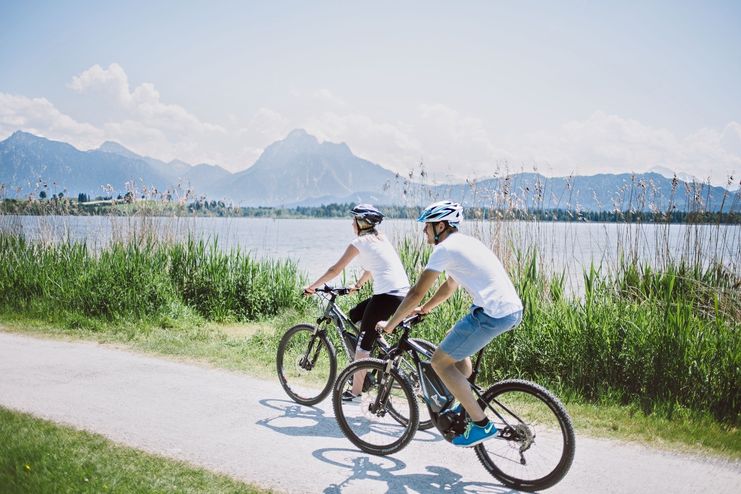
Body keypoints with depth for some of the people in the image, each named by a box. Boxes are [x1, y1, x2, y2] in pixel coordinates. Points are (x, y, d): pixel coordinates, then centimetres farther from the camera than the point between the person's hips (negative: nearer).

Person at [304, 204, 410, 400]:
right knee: (354, 315, 23)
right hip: (403, 294, 8)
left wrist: (312, 286, 9)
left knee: (364, 343, 3)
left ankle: (355, 391, 10)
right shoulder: (381, 238, 20)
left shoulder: (360, 241, -2)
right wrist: (357, 285, 41)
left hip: (386, 296, -8)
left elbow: (335, 270, -1)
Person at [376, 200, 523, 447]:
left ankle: (481, 424, 3)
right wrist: (424, 309, 41)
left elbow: (416, 292, -8)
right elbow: (449, 286, 33)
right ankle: (465, 404, 35)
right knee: (455, 344, 29)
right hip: (513, 309, 10)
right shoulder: (464, 242, 21)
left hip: (493, 314, -10)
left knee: (440, 361, 0)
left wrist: (389, 325, 3)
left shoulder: (445, 248, -8)